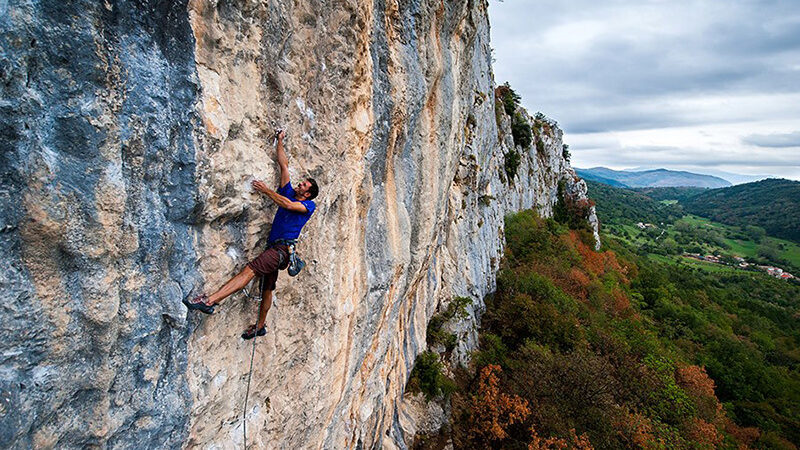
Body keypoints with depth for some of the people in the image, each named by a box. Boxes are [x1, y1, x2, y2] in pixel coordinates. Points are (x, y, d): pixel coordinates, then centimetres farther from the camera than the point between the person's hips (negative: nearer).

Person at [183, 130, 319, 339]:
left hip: (283, 248, -8)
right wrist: (280, 142, 27)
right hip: (274, 247, 8)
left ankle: (210, 301, -35)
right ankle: (260, 326, 29)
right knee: (267, 288, 16)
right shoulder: (289, 192, 21)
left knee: (250, 269, -25)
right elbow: (284, 165, 24)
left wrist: (266, 190, -10)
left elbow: (288, 205, -16)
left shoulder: (309, 205, 3)